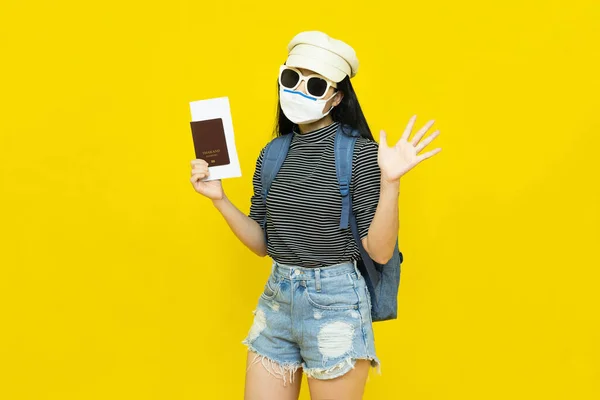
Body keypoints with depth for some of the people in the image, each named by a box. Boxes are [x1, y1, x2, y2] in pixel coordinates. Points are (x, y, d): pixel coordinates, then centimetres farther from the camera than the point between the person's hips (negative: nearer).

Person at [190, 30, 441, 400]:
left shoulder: (360, 152, -11)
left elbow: (379, 252, -15)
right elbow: (262, 244, 8)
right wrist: (219, 198, 0)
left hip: (335, 301, -5)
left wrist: (390, 181, -25)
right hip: (276, 298, 5)